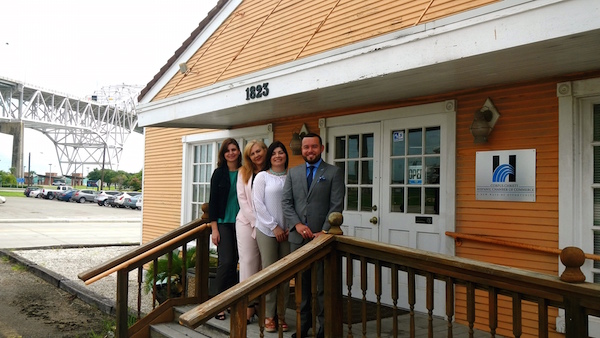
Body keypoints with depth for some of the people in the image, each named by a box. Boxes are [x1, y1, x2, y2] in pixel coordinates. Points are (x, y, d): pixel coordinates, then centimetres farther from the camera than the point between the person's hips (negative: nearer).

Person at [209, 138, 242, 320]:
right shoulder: (219, 173, 2)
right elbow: (213, 201, 1)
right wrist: (214, 228, -5)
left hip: (240, 223, 2)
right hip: (224, 223, -2)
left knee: (234, 262, 5)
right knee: (226, 262, -10)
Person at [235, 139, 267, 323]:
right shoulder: (244, 172, 6)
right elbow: (242, 199, 1)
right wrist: (256, 222, -6)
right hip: (247, 222, 0)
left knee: (264, 263, 4)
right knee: (248, 262, 0)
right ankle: (248, 305, 5)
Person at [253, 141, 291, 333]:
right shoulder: (262, 176, 1)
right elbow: (258, 204, -4)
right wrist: (274, 227, -8)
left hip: (286, 231, 3)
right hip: (267, 231, -2)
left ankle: (281, 315, 16)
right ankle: (269, 316, 12)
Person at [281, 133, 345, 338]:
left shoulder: (334, 173, 2)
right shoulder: (293, 173, 12)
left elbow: (337, 206, -5)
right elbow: (286, 202, 6)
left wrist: (323, 232, -13)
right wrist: (297, 224, -9)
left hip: (322, 237, -3)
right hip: (298, 237, 3)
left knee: (324, 285, 3)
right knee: (301, 283, 11)